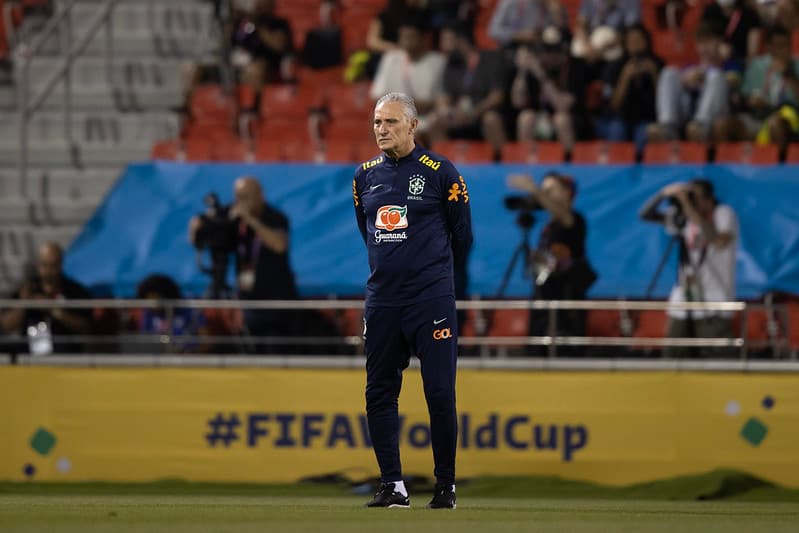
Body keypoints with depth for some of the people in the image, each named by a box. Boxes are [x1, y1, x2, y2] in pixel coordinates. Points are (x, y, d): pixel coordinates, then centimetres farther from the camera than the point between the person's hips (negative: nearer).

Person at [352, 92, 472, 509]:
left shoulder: (439, 172, -5)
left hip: (431, 301, -5)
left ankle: (446, 485, 3)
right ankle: (392, 486, 10)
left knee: (440, 393, -6)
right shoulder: (365, 176, 9)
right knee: (379, 394, 4)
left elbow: (462, 235, 4)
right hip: (382, 299, 5)